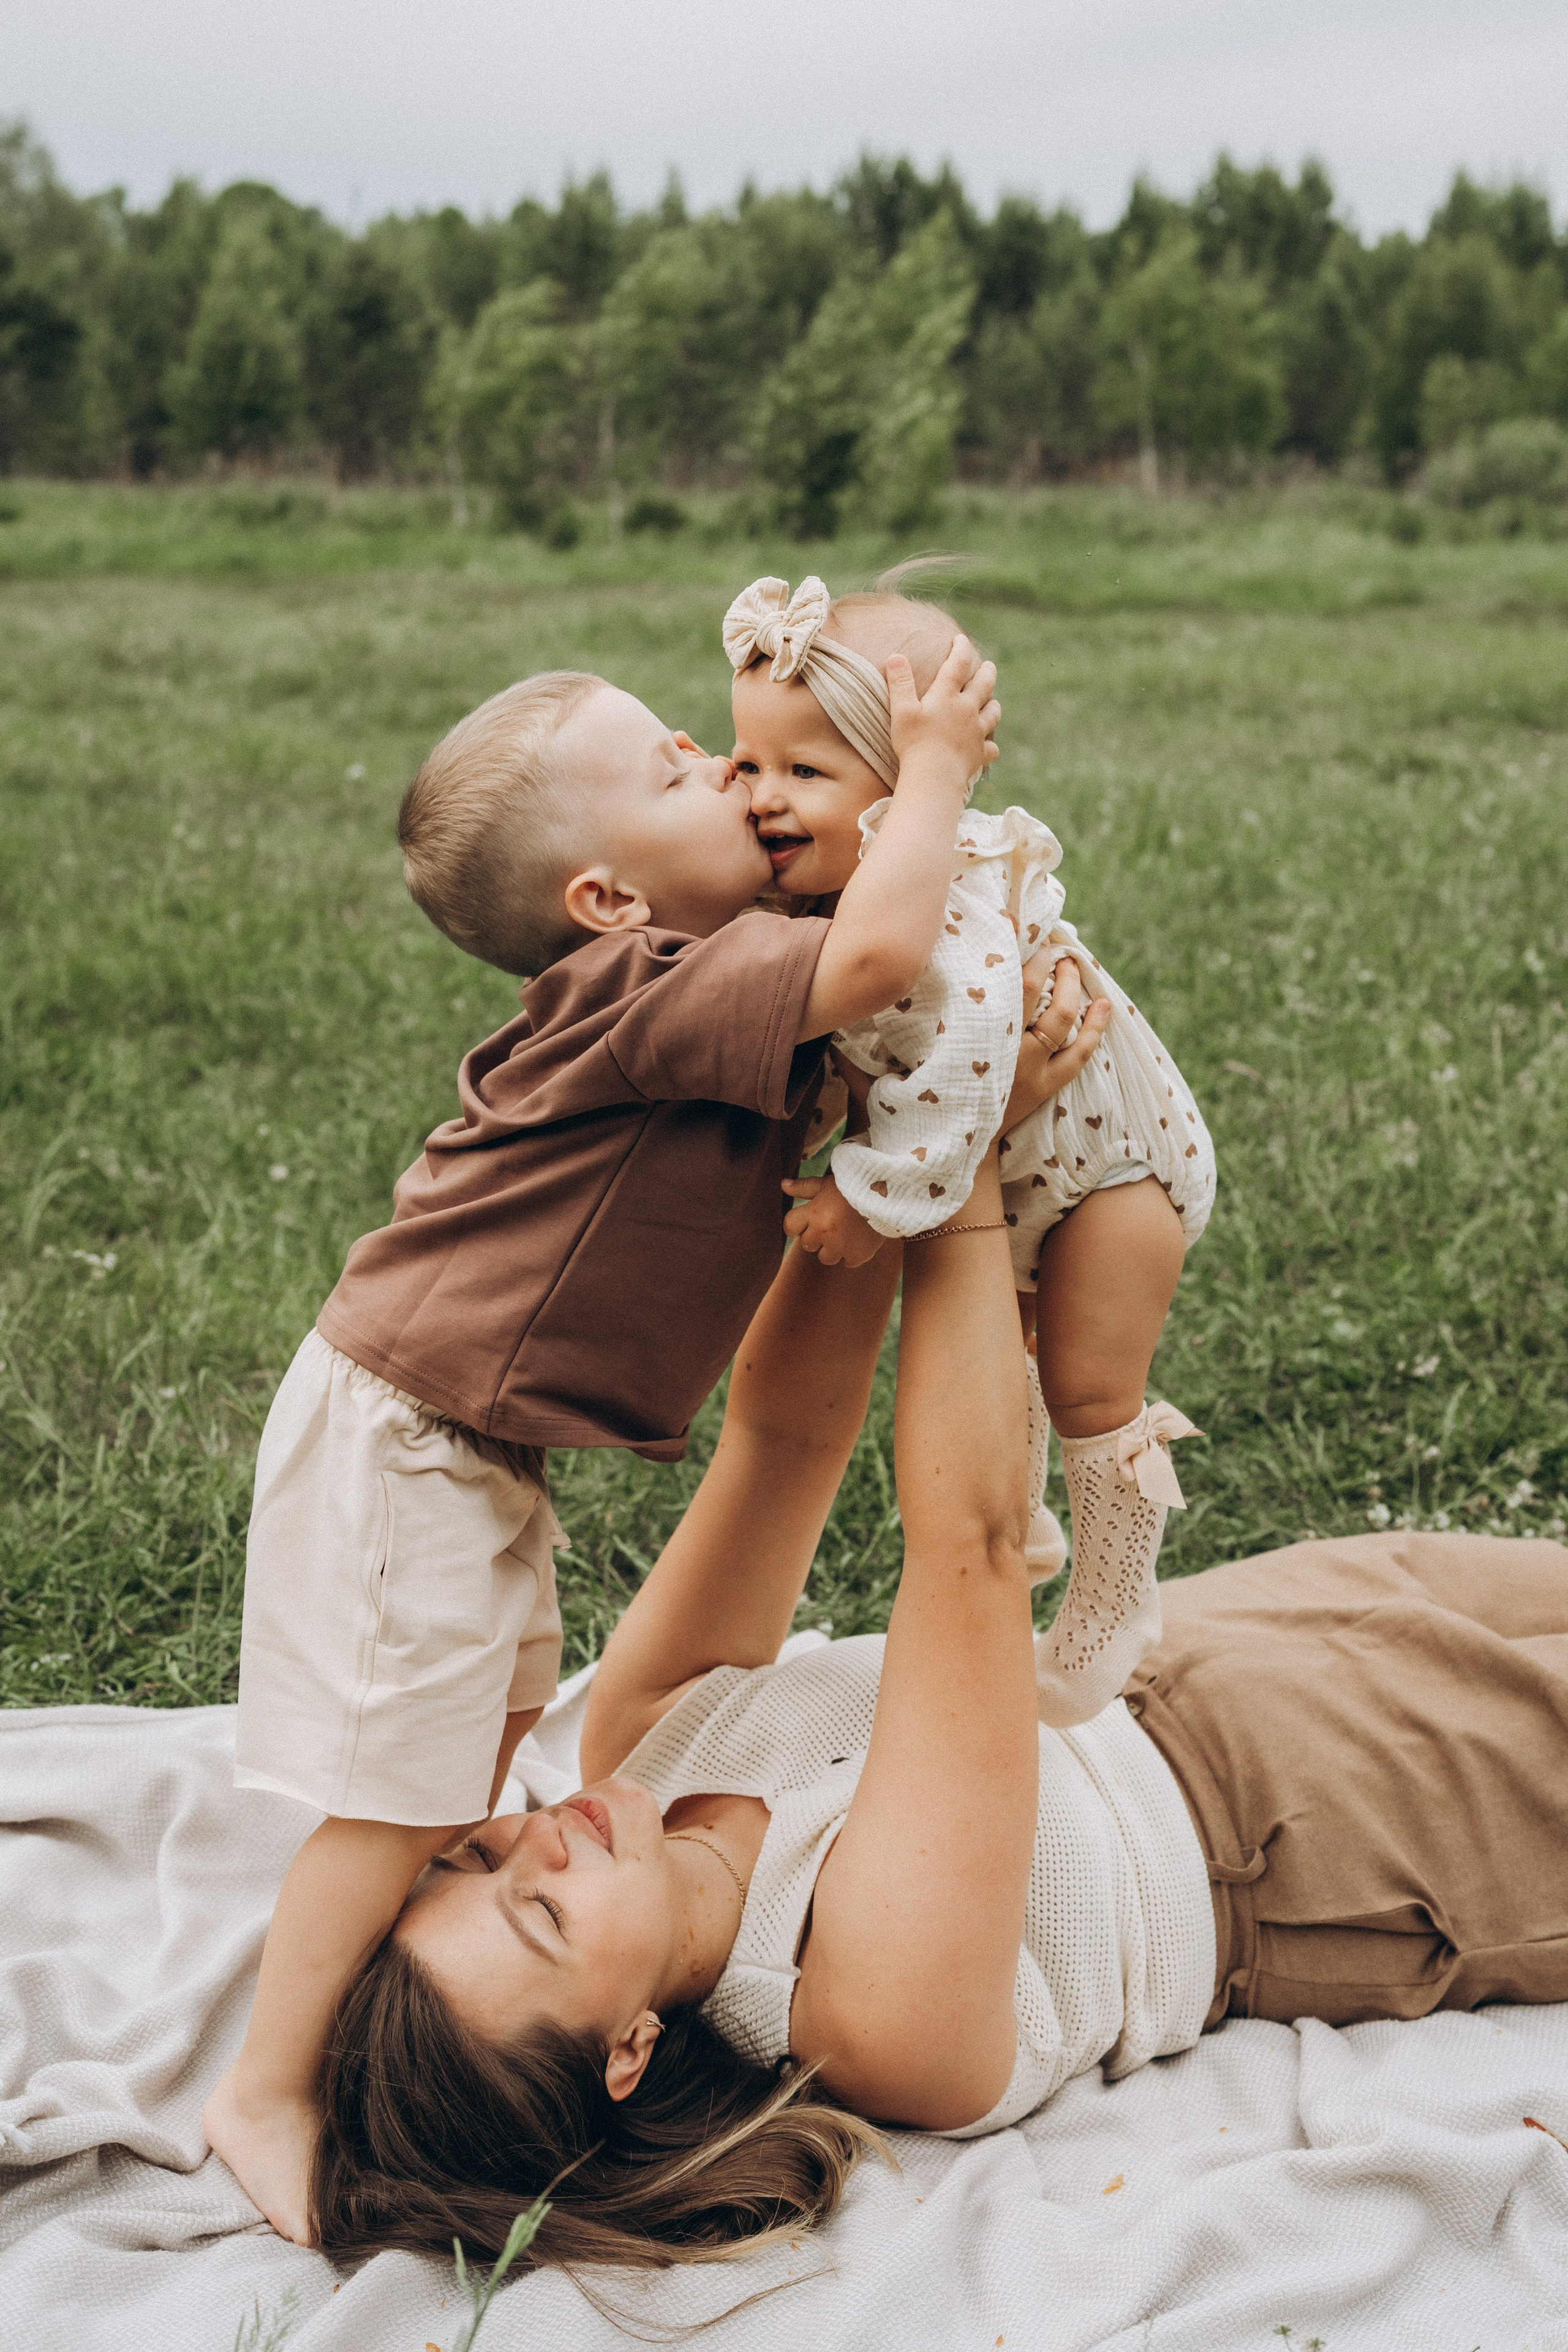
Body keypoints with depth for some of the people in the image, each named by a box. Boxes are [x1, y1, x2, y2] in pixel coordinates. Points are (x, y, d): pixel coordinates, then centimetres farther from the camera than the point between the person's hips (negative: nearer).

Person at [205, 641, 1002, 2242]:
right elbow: (875, 952, -39)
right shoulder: (661, 992, -25)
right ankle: (268, 2094, 12)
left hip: (472, 1438, 10)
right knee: (404, 1787, -3)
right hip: (401, 1433, -10)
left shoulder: (672, 990, 6)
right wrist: (933, 767, -25)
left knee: (498, 1707, 25)